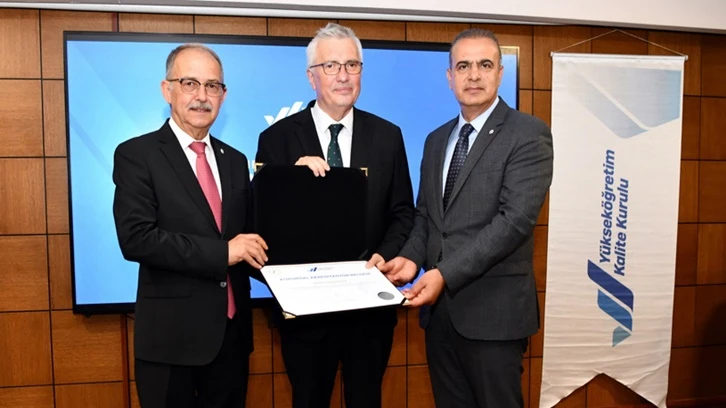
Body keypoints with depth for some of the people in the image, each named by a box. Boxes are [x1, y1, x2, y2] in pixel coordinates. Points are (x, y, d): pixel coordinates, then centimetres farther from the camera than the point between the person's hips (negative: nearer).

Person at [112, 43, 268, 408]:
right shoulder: (136, 155, -7)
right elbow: (136, 238, -18)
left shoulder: (235, 160, 10)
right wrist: (221, 252, -19)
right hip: (171, 335, -5)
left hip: (231, 331, 5)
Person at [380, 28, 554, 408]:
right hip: (439, 305, 6)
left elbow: (515, 219, -18)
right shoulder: (436, 139, 12)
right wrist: (412, 257, -6)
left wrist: (445, 273, -23)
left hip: (492, 308, -6)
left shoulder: (529, 134, -9)